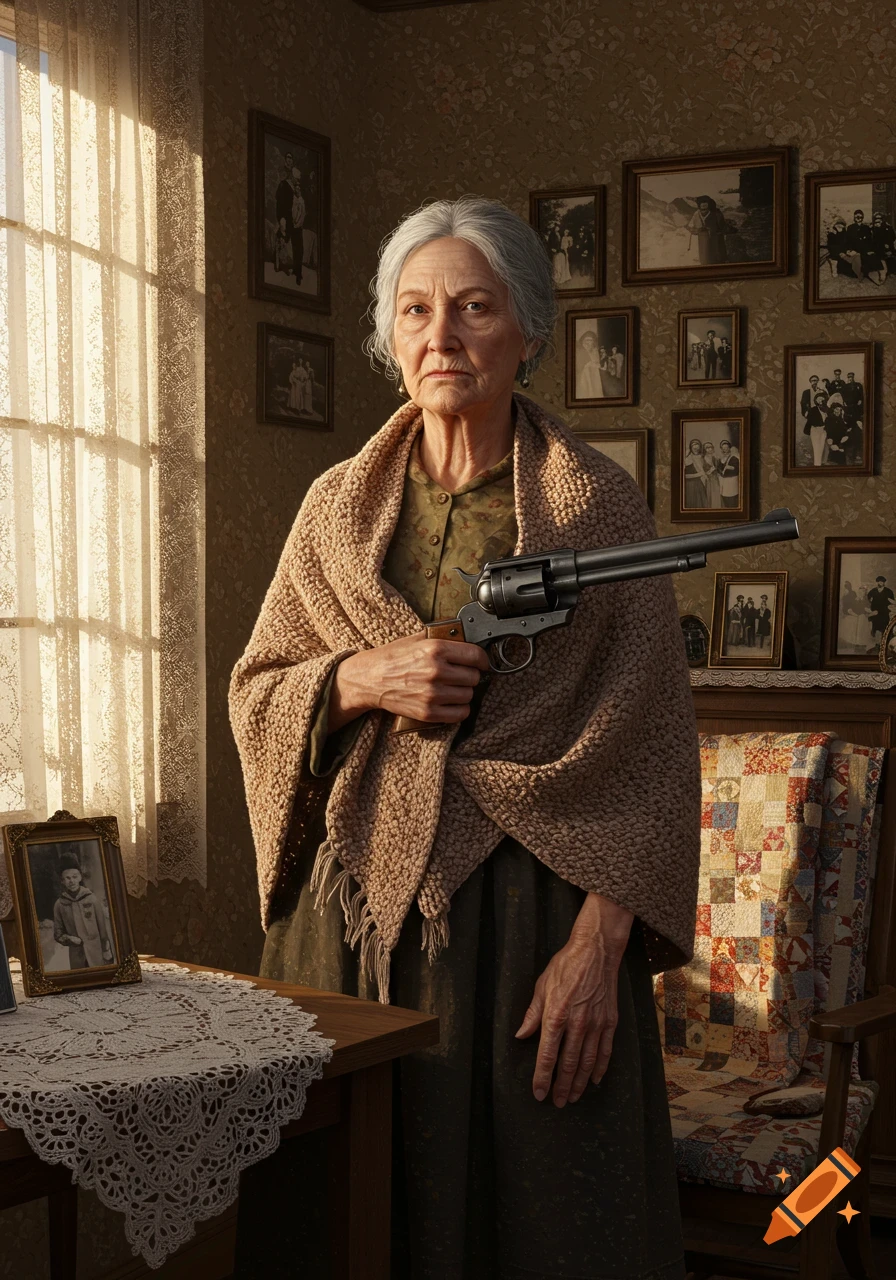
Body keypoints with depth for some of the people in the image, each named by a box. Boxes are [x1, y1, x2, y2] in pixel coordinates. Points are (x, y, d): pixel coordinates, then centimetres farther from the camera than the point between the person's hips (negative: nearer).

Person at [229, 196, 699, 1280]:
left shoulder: (598, 503, -2)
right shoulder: (339, 505, 8)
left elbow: (648, 742, -5)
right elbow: (255, 693, 11)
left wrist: (600, 942, -14)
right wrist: (358, 680, -10)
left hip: (532, 904, -2)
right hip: (357, 895, 3)